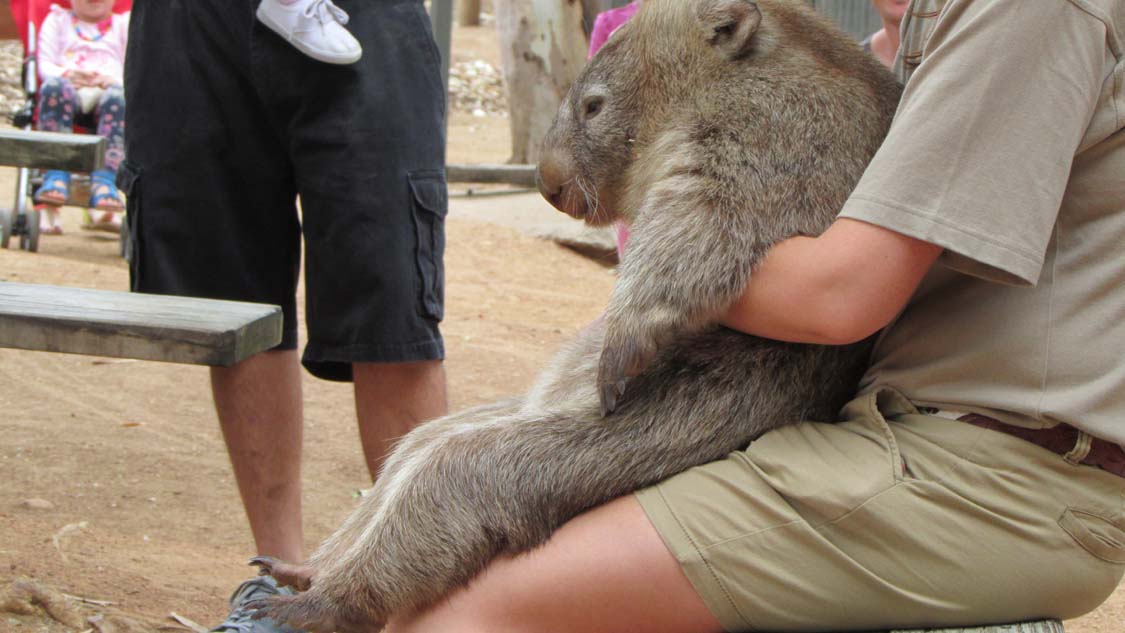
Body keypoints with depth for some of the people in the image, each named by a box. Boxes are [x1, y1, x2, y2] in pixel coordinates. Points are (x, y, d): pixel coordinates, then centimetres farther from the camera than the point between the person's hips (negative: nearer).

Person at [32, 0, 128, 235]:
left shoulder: (124, 24, 25)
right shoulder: (57, 20, 26)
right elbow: (45, 64, 13)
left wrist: (112, 80, -12)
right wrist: (67, 74, -10)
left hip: (106, 91, 0)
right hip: (69, 93, 0)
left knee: (117, 96, -37)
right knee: (53, 86, -36)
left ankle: (104, 181, -48)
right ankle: (56, 176, -42)